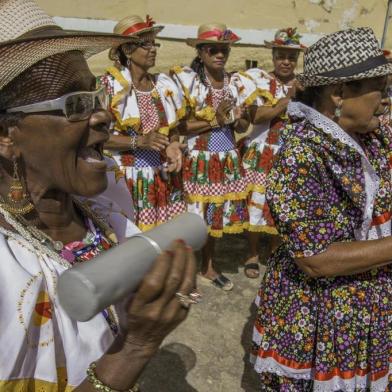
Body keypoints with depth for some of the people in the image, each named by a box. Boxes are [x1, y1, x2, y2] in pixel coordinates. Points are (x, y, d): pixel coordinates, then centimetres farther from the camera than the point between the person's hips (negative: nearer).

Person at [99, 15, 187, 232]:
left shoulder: (164, 84, 9)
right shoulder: (109, 85, -6)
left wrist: (173, 146, -4)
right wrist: (139, 141, -20)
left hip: (164, 178, 5)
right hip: (127, 180, -4)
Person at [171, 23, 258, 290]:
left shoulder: (238, 83, 6)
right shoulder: (186, 80, -10)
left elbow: (244, 126, 12)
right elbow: (179, 126, -15)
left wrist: (235, 117, -10)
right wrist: (215, 119, -18)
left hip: (227, 161, 5)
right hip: (197, 161, -5)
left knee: (218, 214, 14)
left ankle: (208, 266, 33)